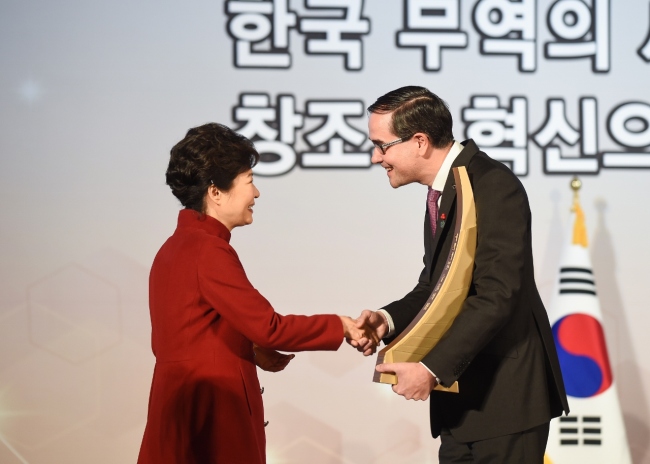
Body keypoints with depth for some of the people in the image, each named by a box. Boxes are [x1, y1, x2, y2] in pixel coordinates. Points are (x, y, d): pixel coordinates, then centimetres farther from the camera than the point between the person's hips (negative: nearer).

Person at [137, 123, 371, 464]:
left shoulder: (176, 247, 12)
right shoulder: (207, 250, -16)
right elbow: (269, 327, -18)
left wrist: (252, 351, 8)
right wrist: (338, 327, -6)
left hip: (187, 415, 9)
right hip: (210, 420, -9)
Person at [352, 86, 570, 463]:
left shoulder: (494, 187, -17)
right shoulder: (442, 189, 13)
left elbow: (497, 295, -24)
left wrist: (432, 368, -24)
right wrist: (388, 319, -4)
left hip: (505, 393, -9)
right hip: (461, 395, 9)